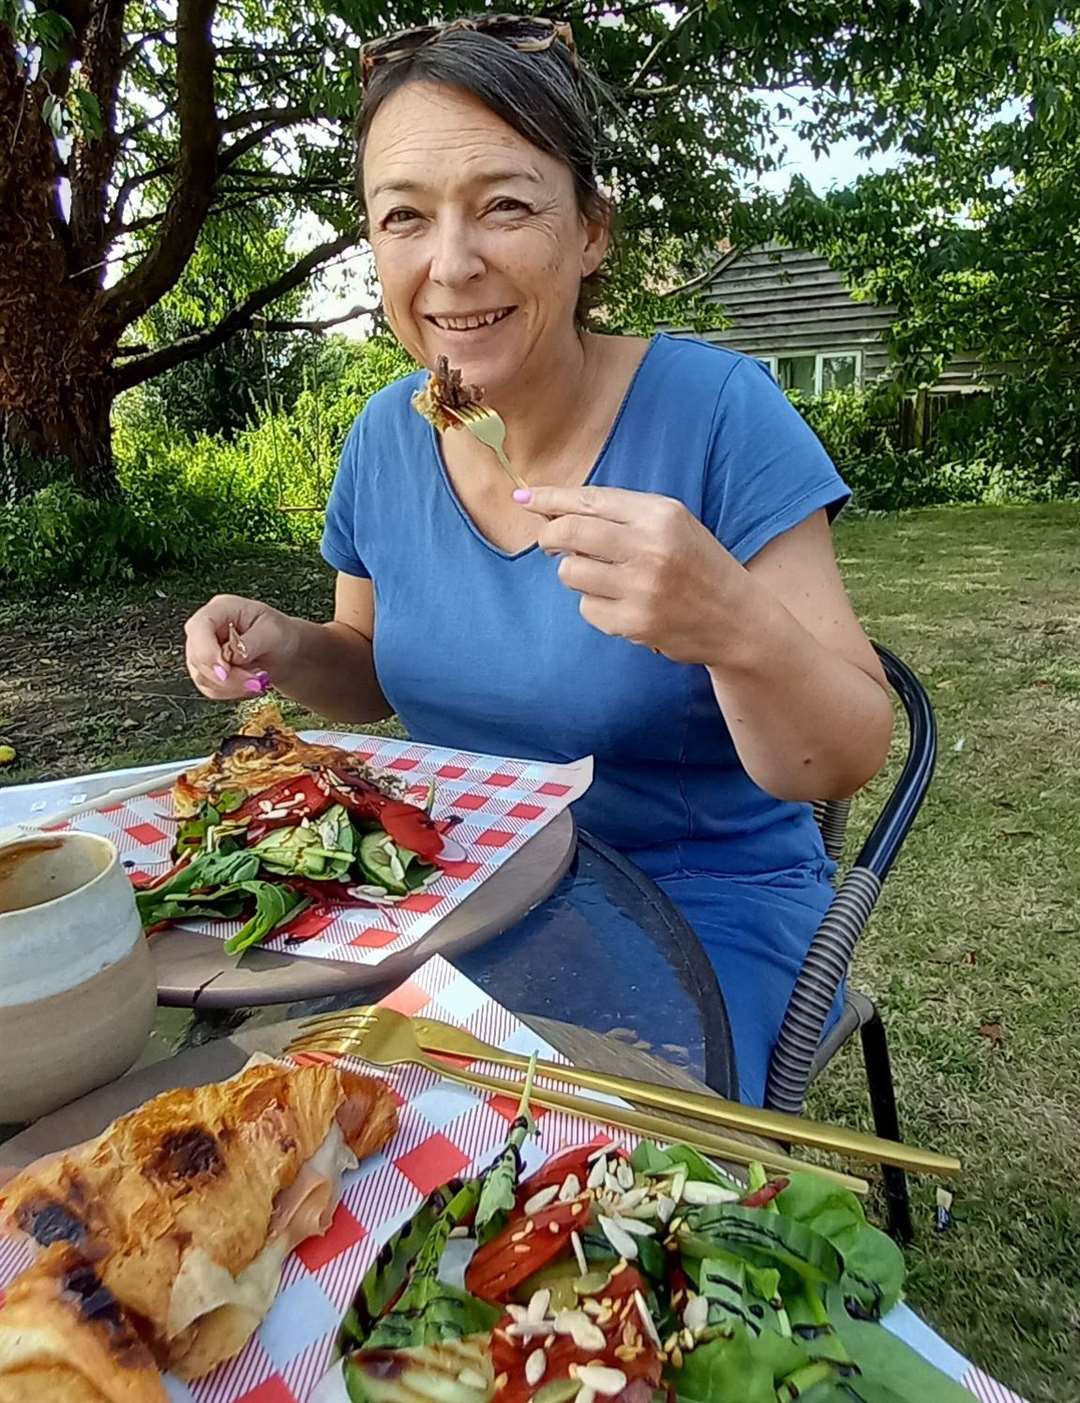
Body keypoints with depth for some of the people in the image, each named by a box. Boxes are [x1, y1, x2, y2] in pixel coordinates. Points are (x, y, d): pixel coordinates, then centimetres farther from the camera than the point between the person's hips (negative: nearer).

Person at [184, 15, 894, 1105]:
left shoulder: (716, 410, -18)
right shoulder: (387, 436, -3)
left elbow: (843, 764, -18)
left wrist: (736, 624, -38)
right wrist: (289, 649, -10)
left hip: (702, 902, -4)